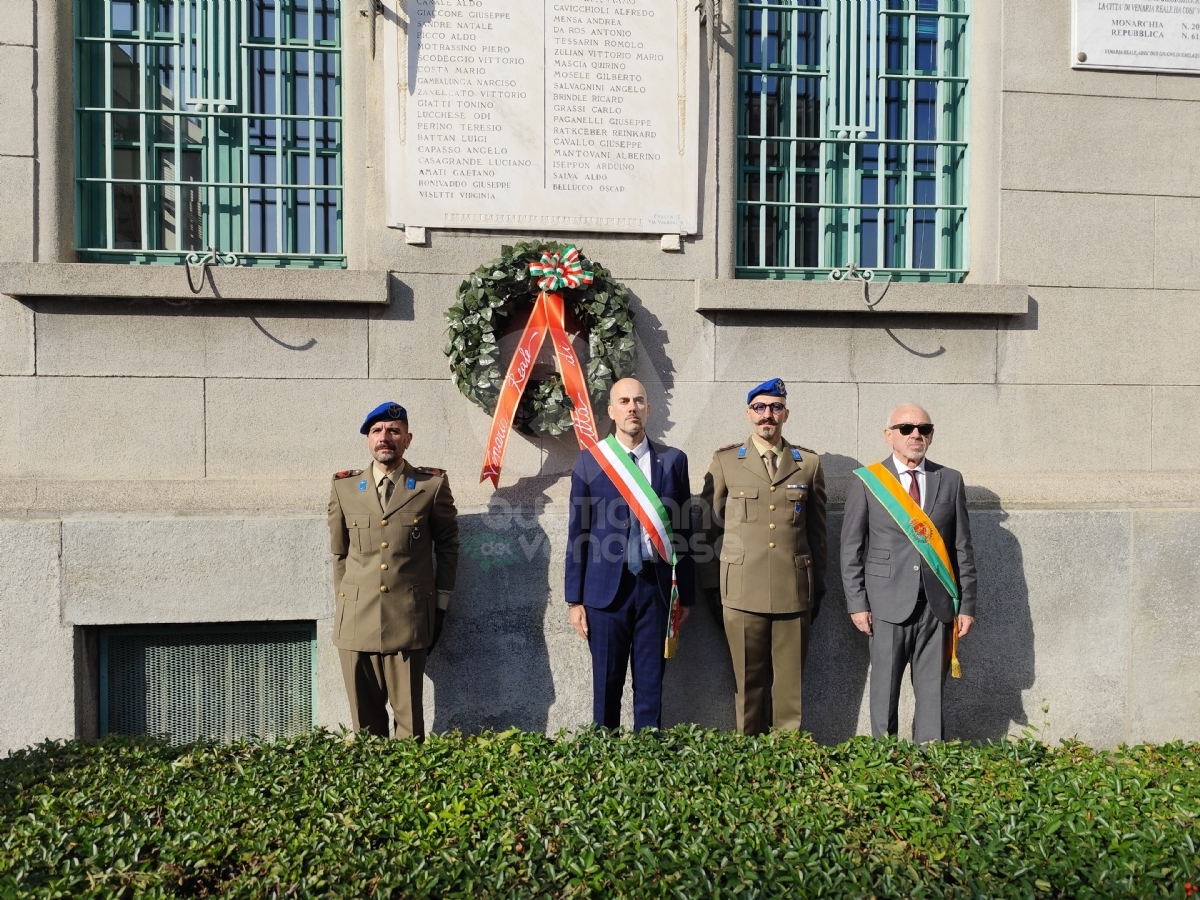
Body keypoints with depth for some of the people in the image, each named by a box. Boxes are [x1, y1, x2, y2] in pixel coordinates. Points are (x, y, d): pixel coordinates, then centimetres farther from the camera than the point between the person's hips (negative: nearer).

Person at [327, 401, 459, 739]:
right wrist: (343, 606, 12)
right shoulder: (344, 487, 8)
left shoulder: (433, 485, 1)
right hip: (356, 620, 2)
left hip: (408, 619, -2)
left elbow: (447, 545, 7)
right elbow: (339, 553, 15)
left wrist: (441, 606, 4)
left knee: (408, 715, 2)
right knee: (365, 717, 10)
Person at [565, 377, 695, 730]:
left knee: (651, 686, 8)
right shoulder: (589, 459, 2)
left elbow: (684, 530, 6)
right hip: (606, 586, 0)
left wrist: (686, 594, 6)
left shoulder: (673, 460, 4)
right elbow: (577, 532, 2)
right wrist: (574, 598, 0)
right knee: (606, 686, 8)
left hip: (656, 586, 1)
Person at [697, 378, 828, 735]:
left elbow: (818, 530, 11)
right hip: (742, 594, -1)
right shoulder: (724, 461, 6)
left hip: (794, 594, 1)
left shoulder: (809, 463, 8)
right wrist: (713, 585, 6)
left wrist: (818, 588, 11)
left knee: (790, 685, 6)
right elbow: (709, 526, 9)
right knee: (749, 683, 6)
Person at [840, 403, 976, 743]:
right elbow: (851, 549, 1)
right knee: (884, 691, 4)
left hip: (938, 605, 2)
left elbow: (962, 548, 10)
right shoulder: (866, 482, 2)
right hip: (889, 604, -2)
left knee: (932, 692, 7)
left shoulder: (950, 481, 10)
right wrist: (858, 603, -4)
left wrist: (967, 604, 7)